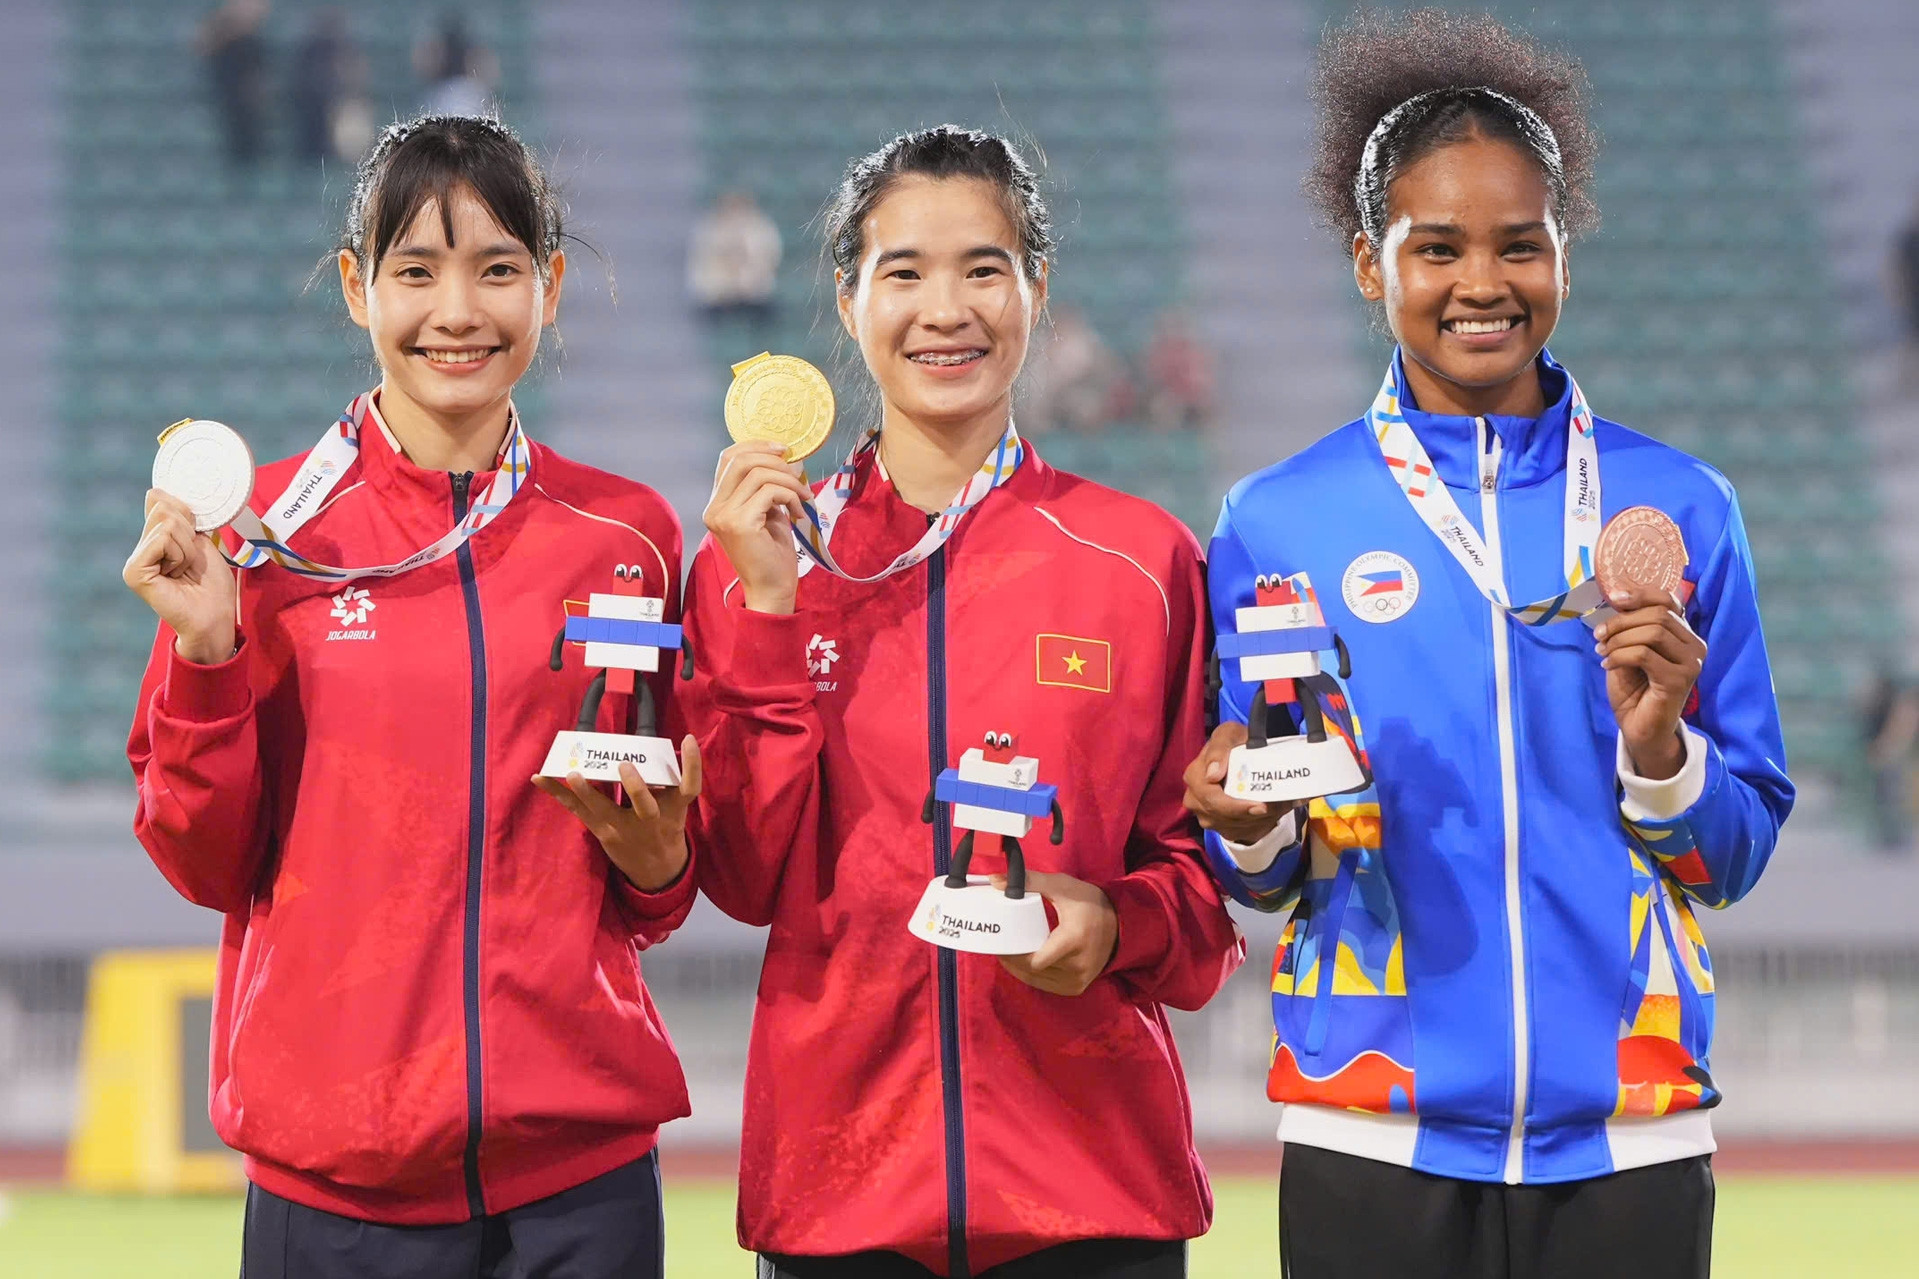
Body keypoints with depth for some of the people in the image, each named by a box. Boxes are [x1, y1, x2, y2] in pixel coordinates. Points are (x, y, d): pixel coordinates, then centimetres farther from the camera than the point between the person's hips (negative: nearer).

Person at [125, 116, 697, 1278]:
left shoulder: (626, 537, 5)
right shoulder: (264, 528, 0)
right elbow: (210, 865, 3)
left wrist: (654, 857, -6)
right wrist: (206, 657, -11)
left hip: (580, 1155, 1)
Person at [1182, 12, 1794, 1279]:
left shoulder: (1676, 507, 4)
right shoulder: (1279, 523, 3)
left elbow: (1735, 858, 6)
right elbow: (1259, 874, 8)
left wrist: (1660, 748, -12)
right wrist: (1251, 829, -12)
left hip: (1626, 1136, 1)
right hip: (1373, 1142, 0)